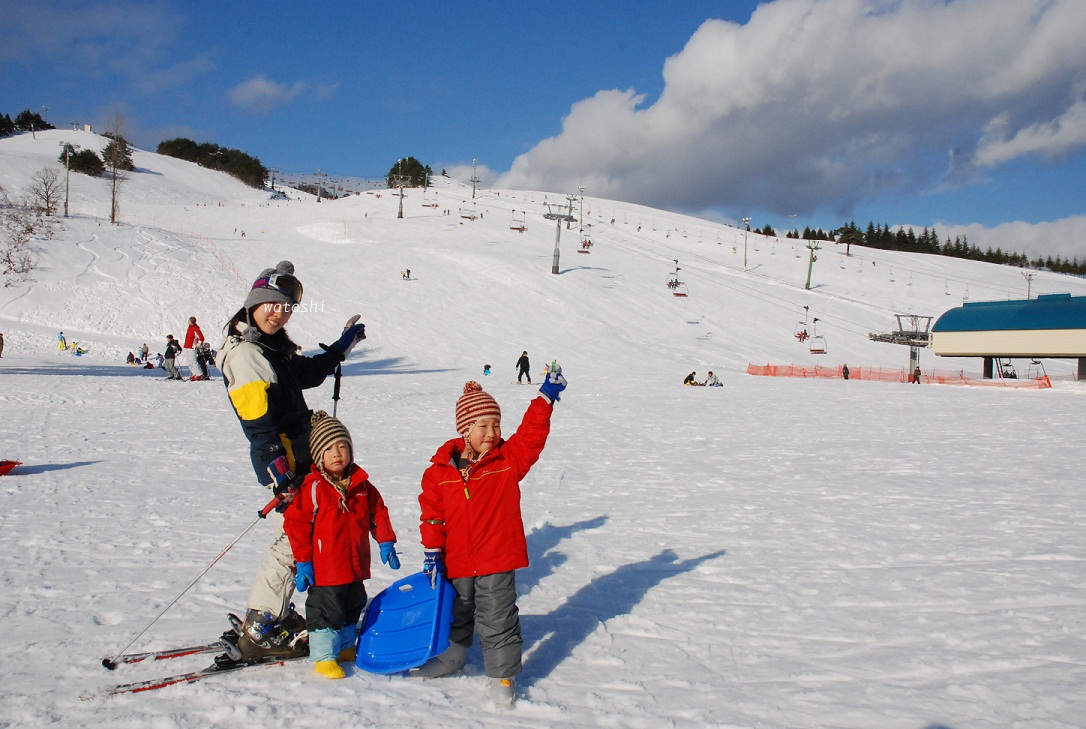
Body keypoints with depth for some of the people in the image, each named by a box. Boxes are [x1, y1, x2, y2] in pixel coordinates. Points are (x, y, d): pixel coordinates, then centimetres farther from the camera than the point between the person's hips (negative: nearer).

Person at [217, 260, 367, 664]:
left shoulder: (275, 349, 15)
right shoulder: (244, 354, -15)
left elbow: (309, 372, 35)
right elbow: (257, 422, -23)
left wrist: (344, 343, 36)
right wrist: (278, 470, -28)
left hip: (297, 459, 10)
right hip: (283, 463, -10)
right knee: (294, 542, -6)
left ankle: (272, 616, 28)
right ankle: (259, 634, 3)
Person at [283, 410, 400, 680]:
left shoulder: (361, 484, 3)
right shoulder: (312, 488, -13)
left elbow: (377, 511, 13)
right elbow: (295, 522, -12)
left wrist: (385, 541, 6)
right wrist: (302, 561, -13)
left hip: (356, 565, 6)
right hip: (324, 567, -6)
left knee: (353, 607, 20)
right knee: (326, 611, 2)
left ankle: (345, 647, 39)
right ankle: (323, 655, 18)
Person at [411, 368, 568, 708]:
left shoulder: (509, 460, -6)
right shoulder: (441, 469, -5)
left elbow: (531, 435, -16)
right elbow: (431, 511, -2)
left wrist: (546, 398, -23)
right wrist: (432, 551, -5)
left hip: (497, 560, -2)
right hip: (455, 562, 2)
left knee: (497, 622, 4)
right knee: (455, 616, 23)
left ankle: (502, 674, 22)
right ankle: (449, 658, 45)